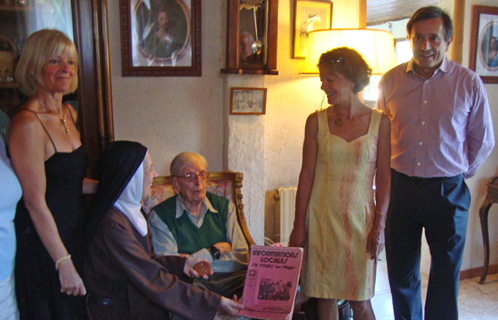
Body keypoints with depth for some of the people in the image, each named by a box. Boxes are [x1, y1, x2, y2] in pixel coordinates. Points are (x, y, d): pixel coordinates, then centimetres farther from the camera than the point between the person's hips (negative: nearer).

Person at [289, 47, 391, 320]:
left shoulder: (380, 122, -2)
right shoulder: (316, 121, -1)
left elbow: (384, 178, 0)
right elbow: (306, 175, 0)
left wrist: (379, 226, -4)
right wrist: (299, 225, -1)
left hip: (360, 218, -1)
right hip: (322, 217, 1)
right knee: (325, 296, 9)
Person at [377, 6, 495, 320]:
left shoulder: (469, 82, -2)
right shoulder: (391, 80, 2)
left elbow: (484, 140, 8)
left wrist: (460, 173, 7)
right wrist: (393, 171, 8)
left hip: (448, 191, -1)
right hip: (400, 187, 2)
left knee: (445, 278, 7)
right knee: (401, 276, 13)